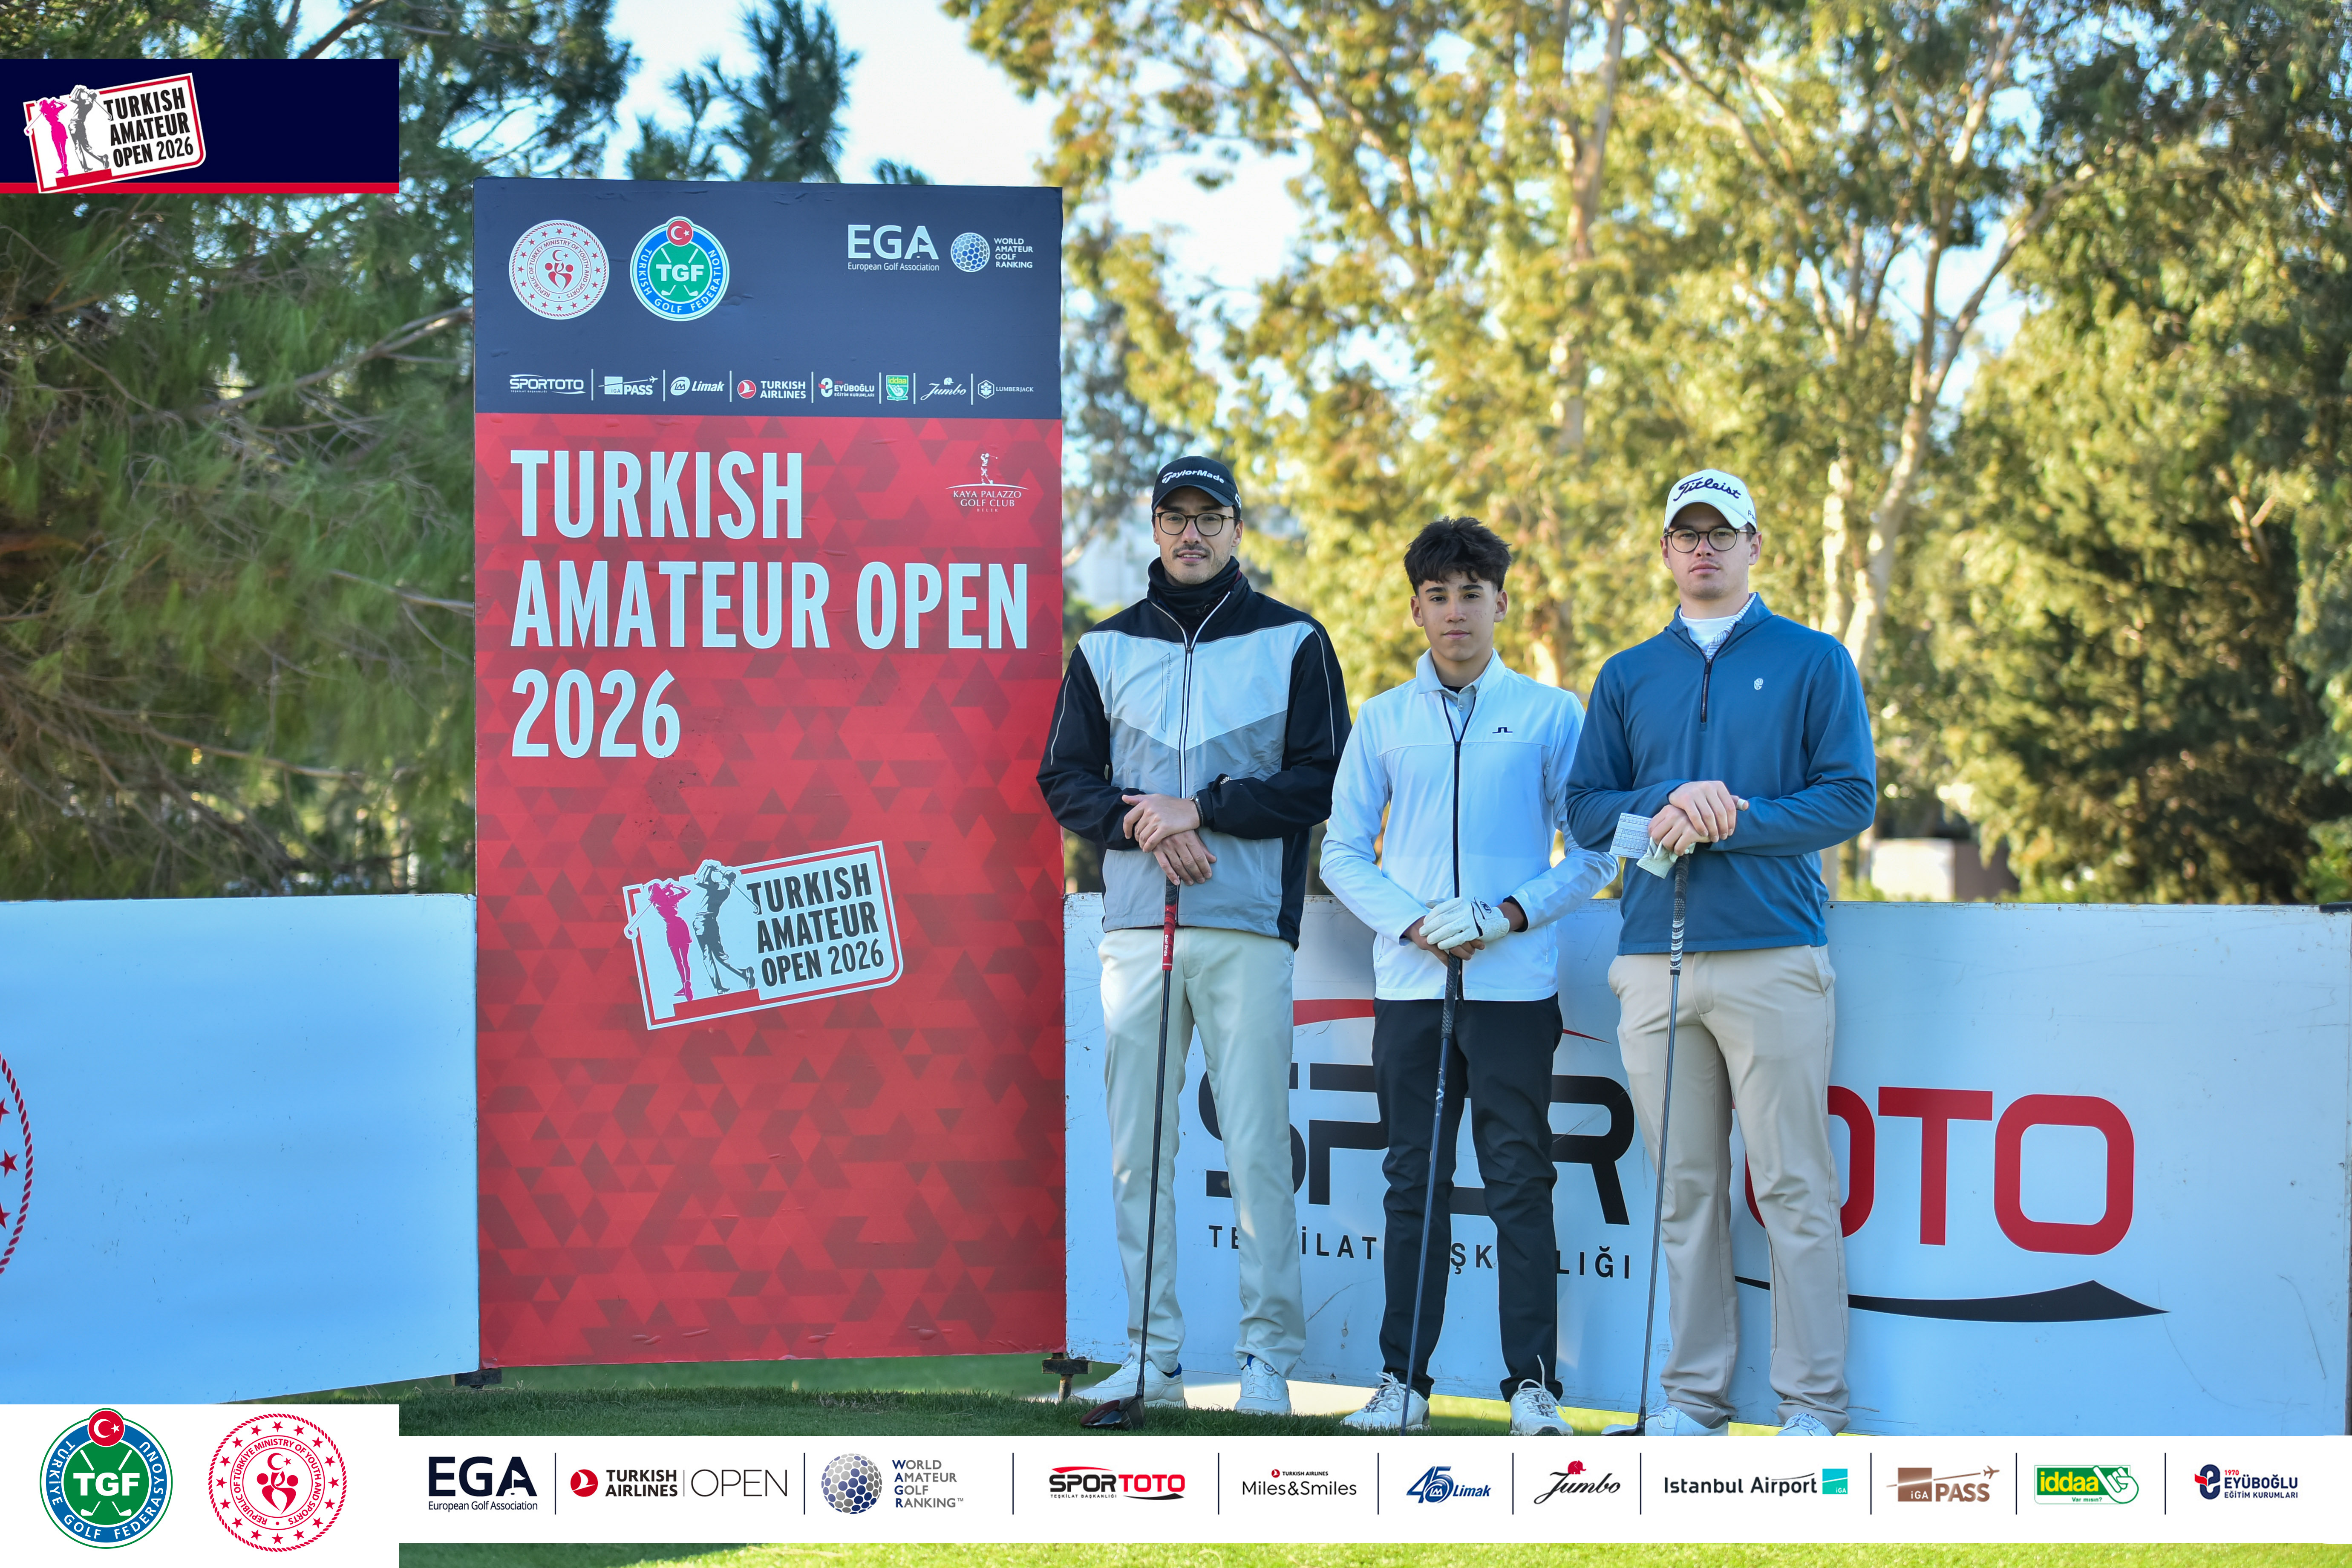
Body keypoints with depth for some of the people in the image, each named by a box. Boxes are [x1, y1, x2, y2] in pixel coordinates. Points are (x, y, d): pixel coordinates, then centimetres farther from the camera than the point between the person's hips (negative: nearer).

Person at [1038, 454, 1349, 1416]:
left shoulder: (1293, 643, 5)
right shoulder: (1107, 648, 14)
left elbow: (1323, 782, -2)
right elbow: (1064, 779, 11)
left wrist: (1201, 810, -11)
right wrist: (1142, 824, -8)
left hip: (1249, 931, -3)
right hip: (1136, 930, 3)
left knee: (1256, 1150, -6)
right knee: (1137, 1152, 3)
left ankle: (1269, 1357, 0)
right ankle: (1152, 1357, 10)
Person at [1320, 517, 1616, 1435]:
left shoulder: (1552, 715, 6)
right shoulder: (1383, 721, 11)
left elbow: (1594, 851, 3)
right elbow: (1344, 853, 10)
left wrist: (1507, 916, -10)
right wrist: (1415, 922, -7)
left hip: (1515, 983, -2)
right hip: (1410, 981, 2)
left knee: (1519, 1180, -2)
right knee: (1414, 1179, 5)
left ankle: (1533, 1381, 1)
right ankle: (1403, 1379, 10)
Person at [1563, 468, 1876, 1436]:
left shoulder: (1813, 663, 8)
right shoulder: (1627, 678, 18)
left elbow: (1849, 800, 0)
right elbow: (1586, 809, 12)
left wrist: (1731, 822, -11)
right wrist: (1671, 803, -7)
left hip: (1773, 954, -3)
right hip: (1655, 958, 3)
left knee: (1795, 1188, -6)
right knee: (1686, 1187, 5)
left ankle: (1812, 1403, -2)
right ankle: (1694, 1393, 10)